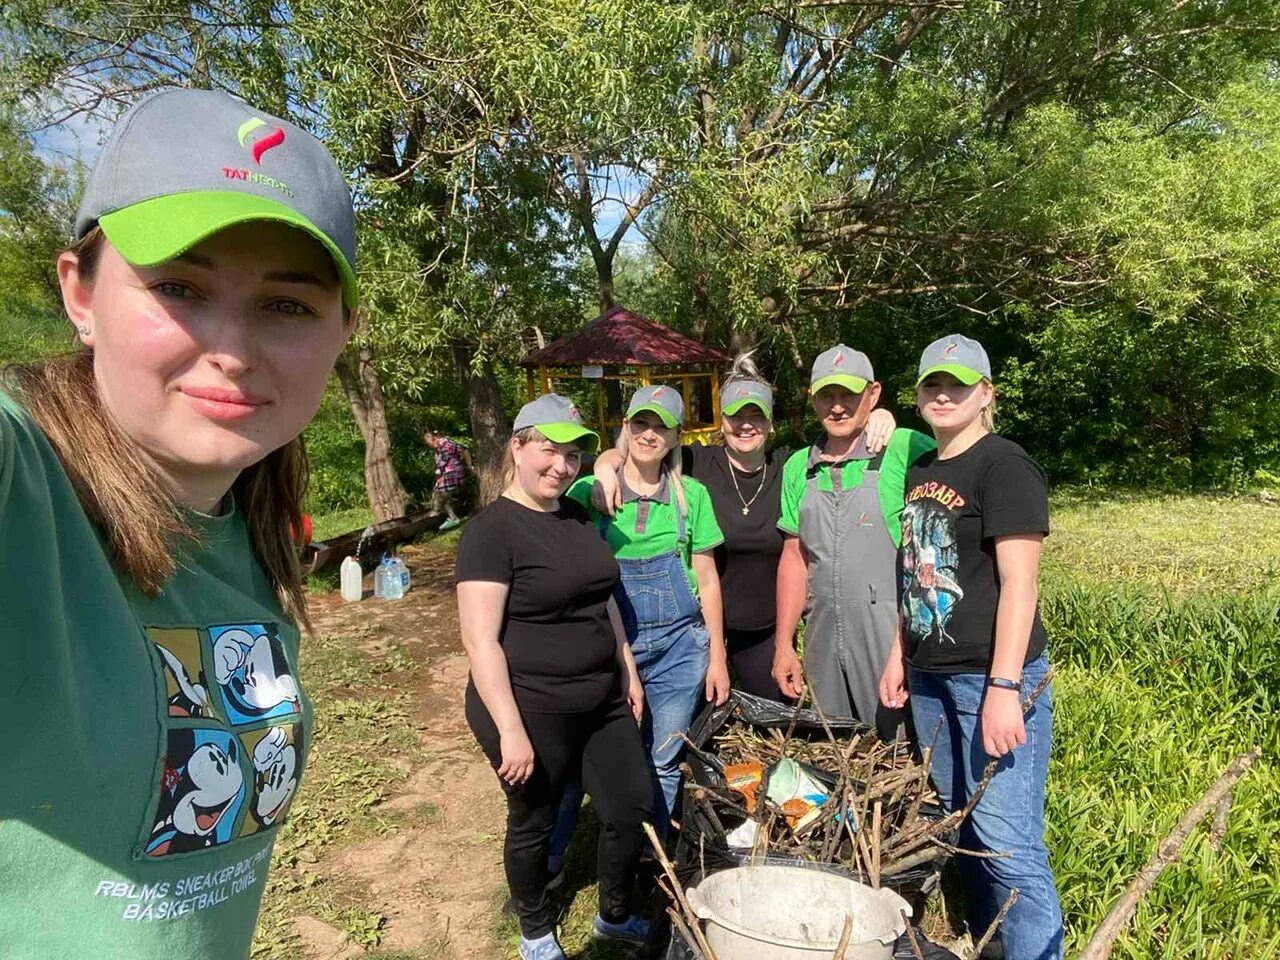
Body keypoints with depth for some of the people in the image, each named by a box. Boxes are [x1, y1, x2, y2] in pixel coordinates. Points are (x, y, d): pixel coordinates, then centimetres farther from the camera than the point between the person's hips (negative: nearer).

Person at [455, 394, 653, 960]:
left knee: (632, 807, 13)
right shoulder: (492, 530, -17)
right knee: (533, 824, 14)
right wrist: (511, 731, -22)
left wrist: (628, 670, 16)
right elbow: (480, 639, -20)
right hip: (532, 713, -7)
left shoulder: (578, 517, 6)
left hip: (603, 702, 7)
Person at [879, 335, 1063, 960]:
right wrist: (899, 654, 15)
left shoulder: (1003, 466, -10)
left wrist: (1004, 687, -21)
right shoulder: (922, 470, 13)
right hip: (929, 678, 8)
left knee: (1006, 843, -5)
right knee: (959, 827, 17)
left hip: (991, 678, -8)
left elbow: (1018, 583, -16)